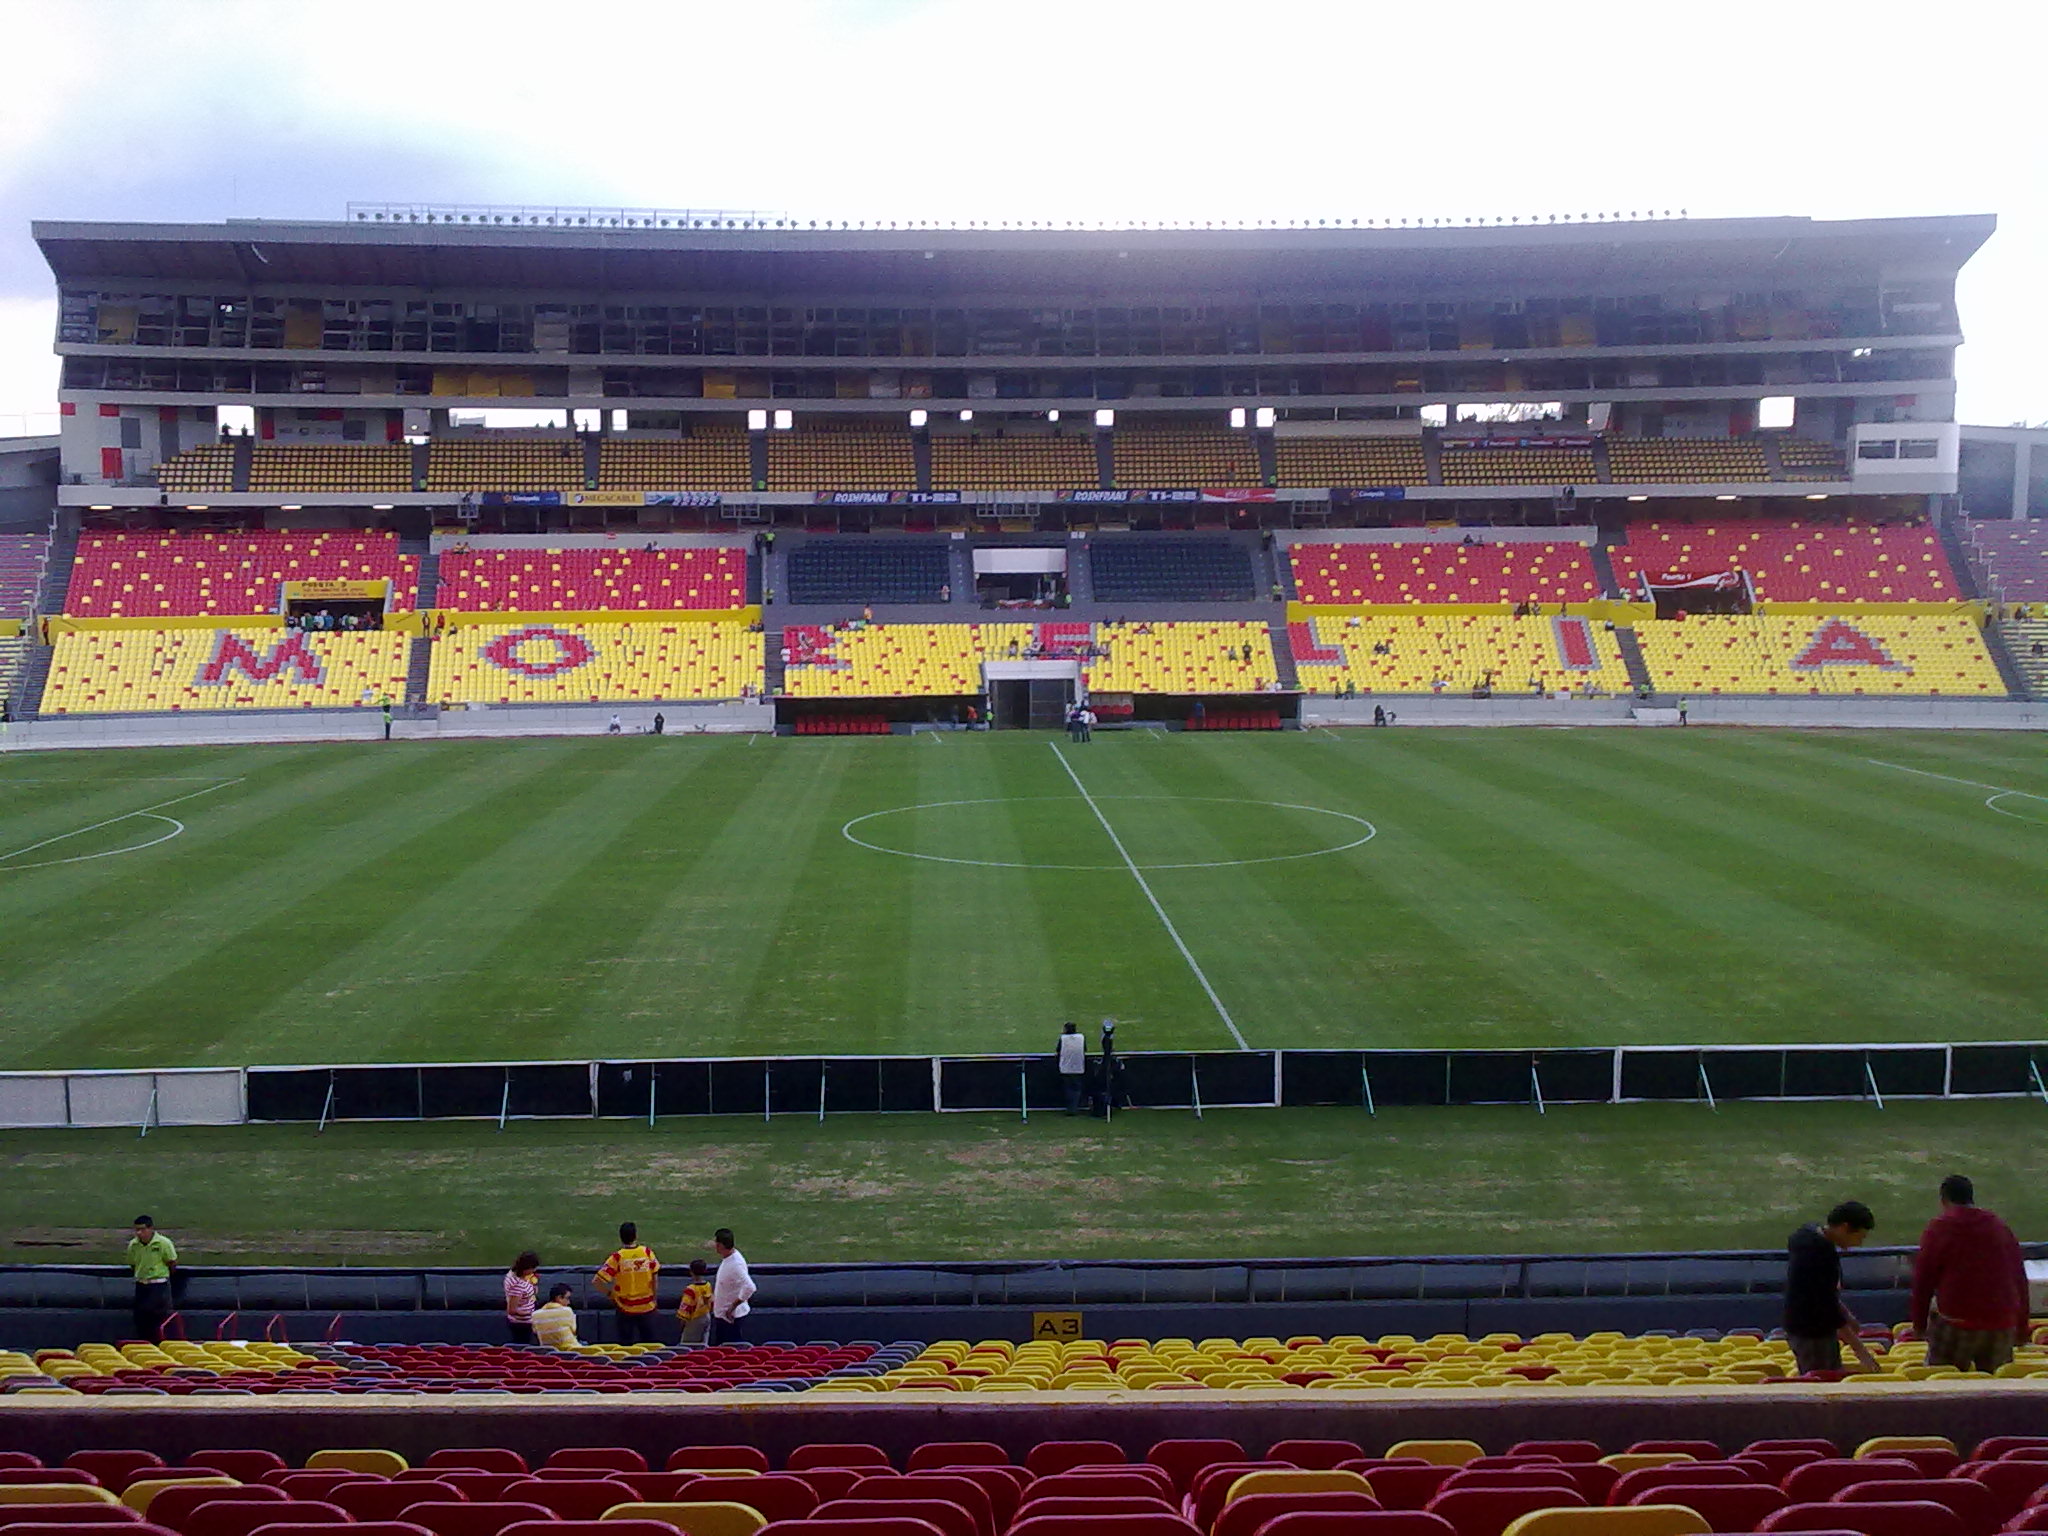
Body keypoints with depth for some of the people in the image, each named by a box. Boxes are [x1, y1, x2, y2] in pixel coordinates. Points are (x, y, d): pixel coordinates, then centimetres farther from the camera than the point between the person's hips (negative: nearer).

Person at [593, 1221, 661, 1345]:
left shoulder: (617, 1257, -15)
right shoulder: (647, 1252, -8)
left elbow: (599, 1281, -18)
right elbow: (654, 1277, 1)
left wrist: (610, 1293, 0)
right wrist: (654, 1299, 14)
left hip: (625, 1308, -2)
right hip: (647, 1307, 2)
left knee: (626, 1344, 12)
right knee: (649, 1343, 14)